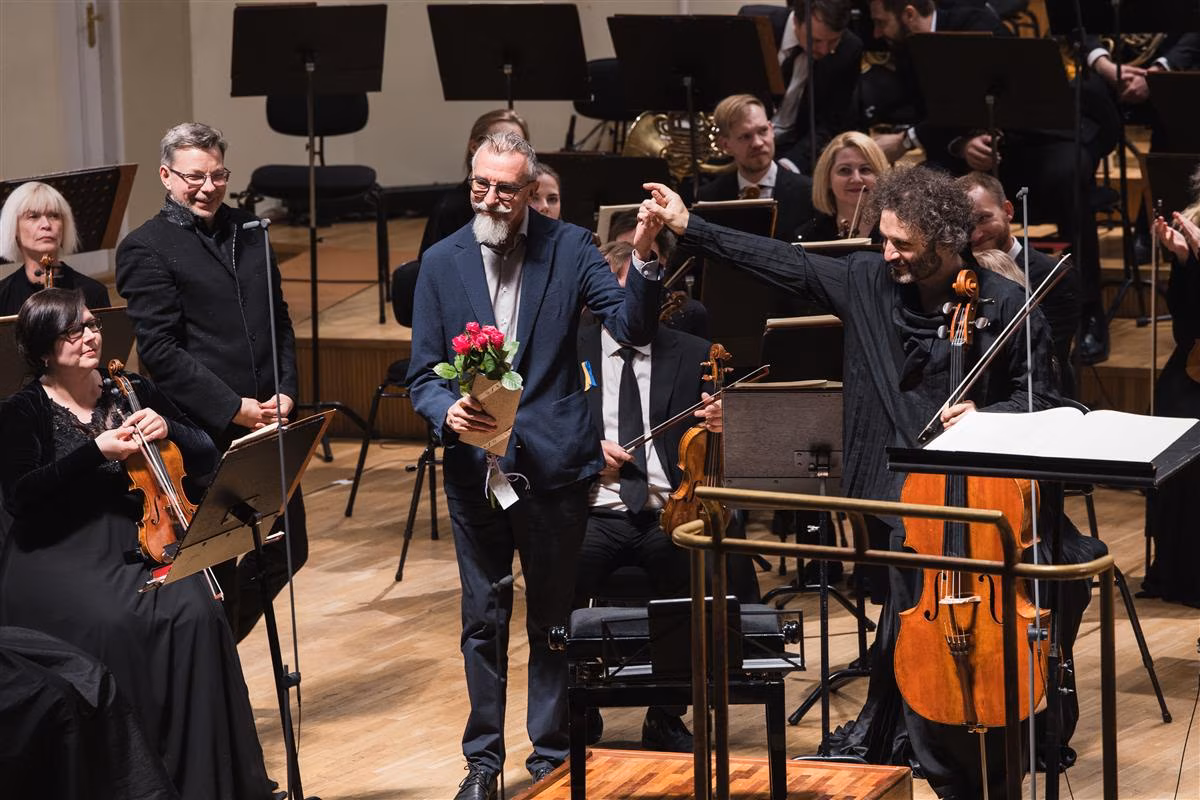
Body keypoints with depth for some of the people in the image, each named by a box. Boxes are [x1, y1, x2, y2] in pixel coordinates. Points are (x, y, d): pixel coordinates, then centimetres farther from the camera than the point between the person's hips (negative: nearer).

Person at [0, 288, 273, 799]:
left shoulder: (133, 393, 13)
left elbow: (204, 458, 14)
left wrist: (167, 428, -7)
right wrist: (96, 452, -18)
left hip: (139, 541, 3)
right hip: (60, 553, -3)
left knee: (193, 613, -26)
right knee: (111, 624, -33)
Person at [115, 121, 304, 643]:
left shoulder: (248, 231, 13)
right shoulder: (145, 250, -8)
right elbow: (160, 351, -13)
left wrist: (286, 391, 0)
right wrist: (235, 408, -17)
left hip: (265, 426, 7)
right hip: (205, 437, -7)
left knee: (287, 551, 12)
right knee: (217, 567, 2)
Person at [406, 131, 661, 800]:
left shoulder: (569, 247, -2)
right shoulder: (442, 262, 1)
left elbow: (633, 329, -10)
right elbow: (424, 374, 3)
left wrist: (644, 261, -26)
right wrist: (448, 411, -18)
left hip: (554, 465, -1)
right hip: (475, 465, 1)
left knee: (554, 617, 10)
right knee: (483, 620, 9)